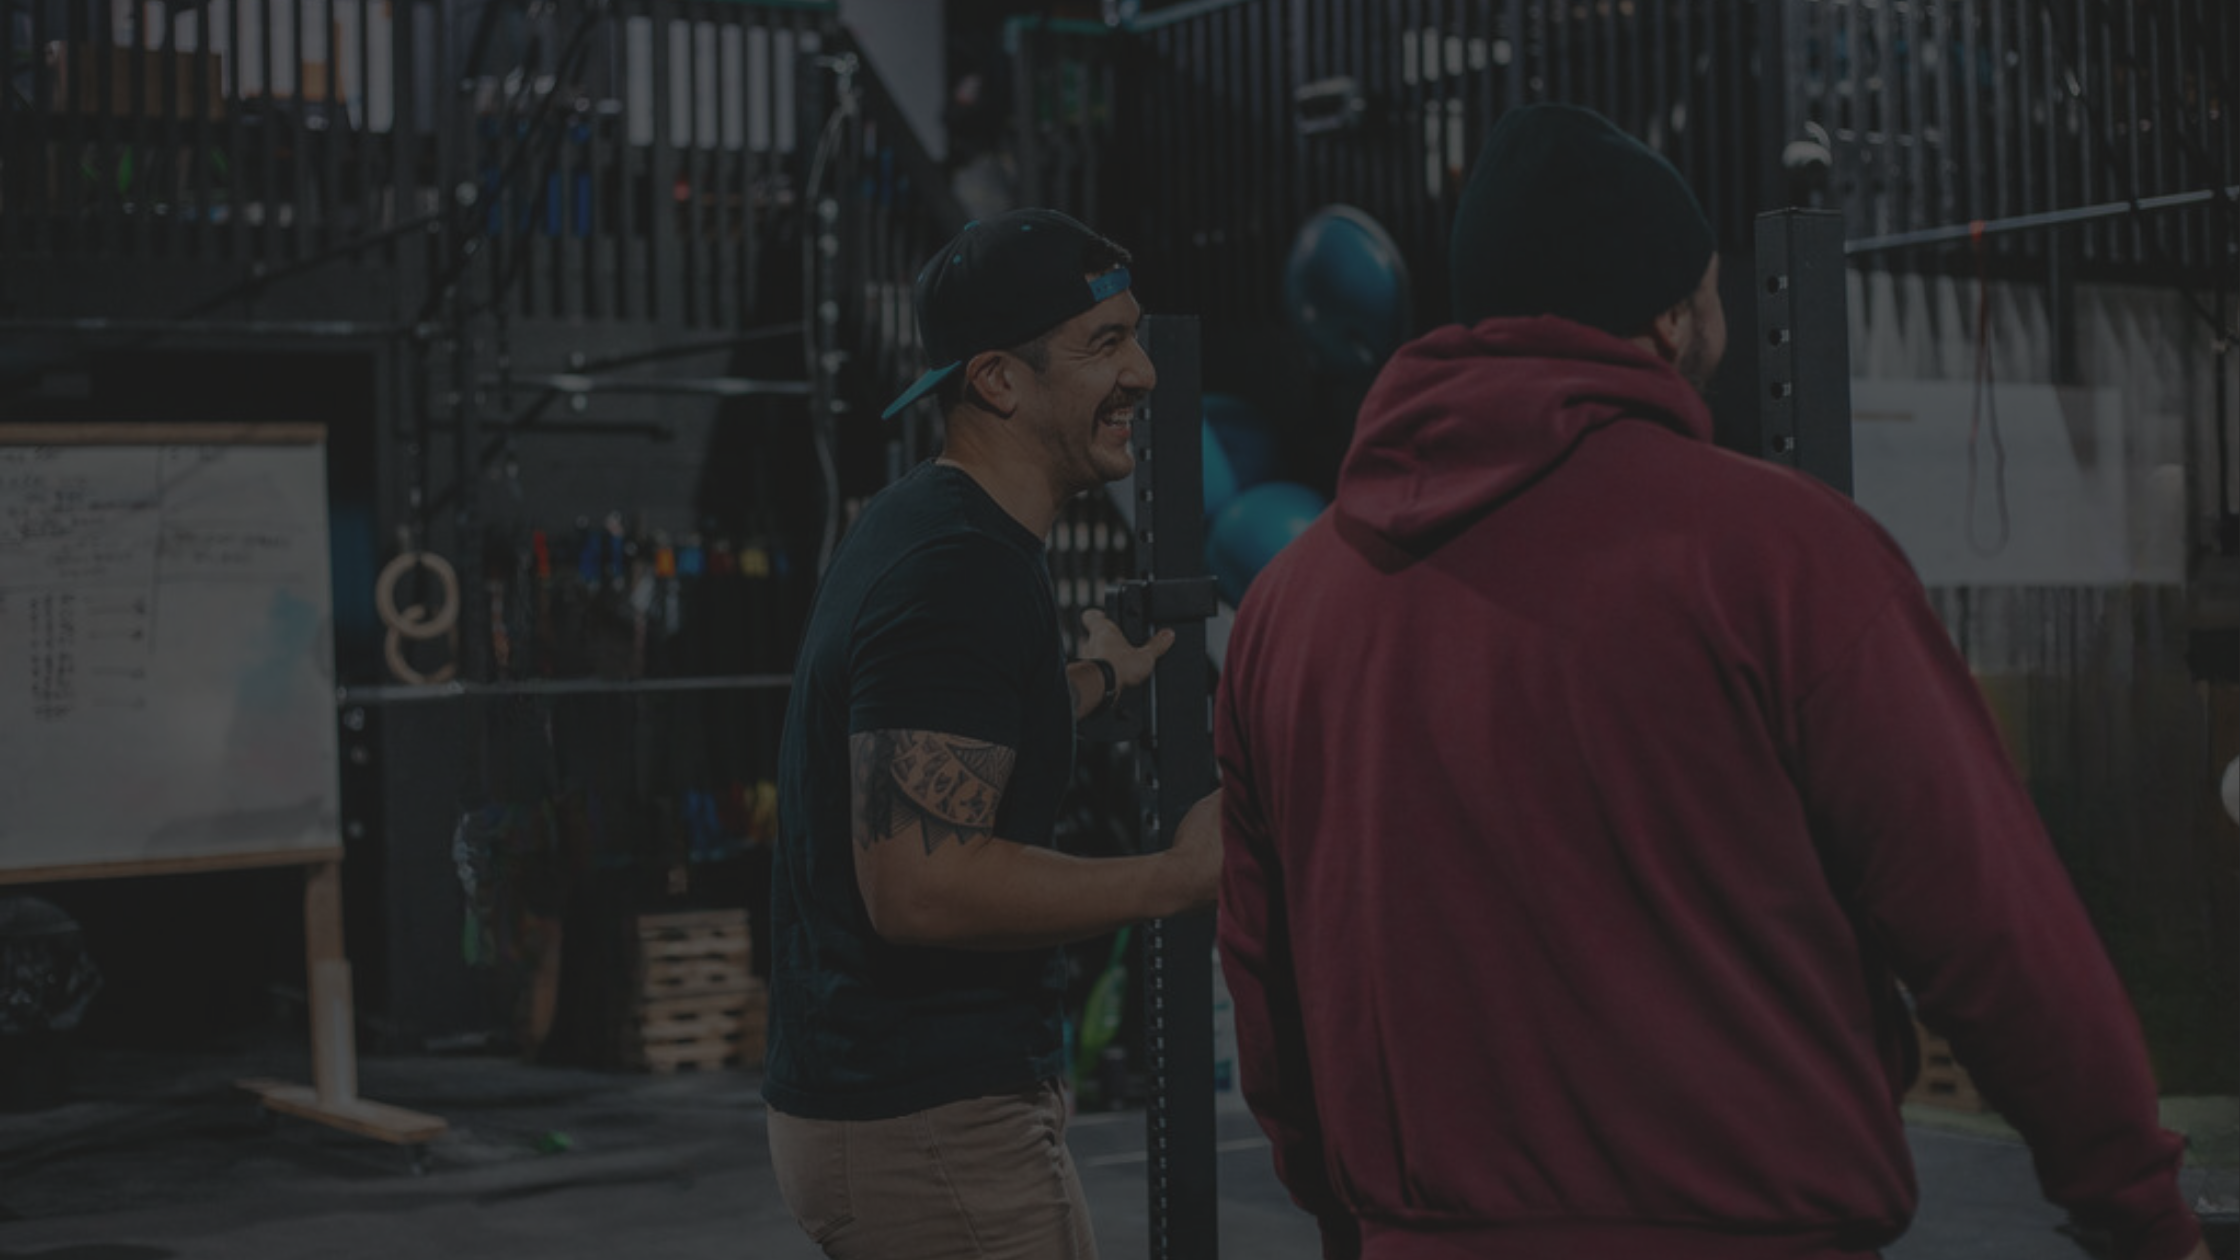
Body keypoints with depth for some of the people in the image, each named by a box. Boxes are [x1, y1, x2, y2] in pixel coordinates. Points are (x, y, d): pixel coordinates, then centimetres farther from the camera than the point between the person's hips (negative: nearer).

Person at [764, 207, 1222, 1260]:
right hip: (933, 1127, -10)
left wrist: (1092, 684, 37)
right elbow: (920, 884, -28)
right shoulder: (962, 570, -21)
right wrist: (1180, 877, -20)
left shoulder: (913, 529, 11)